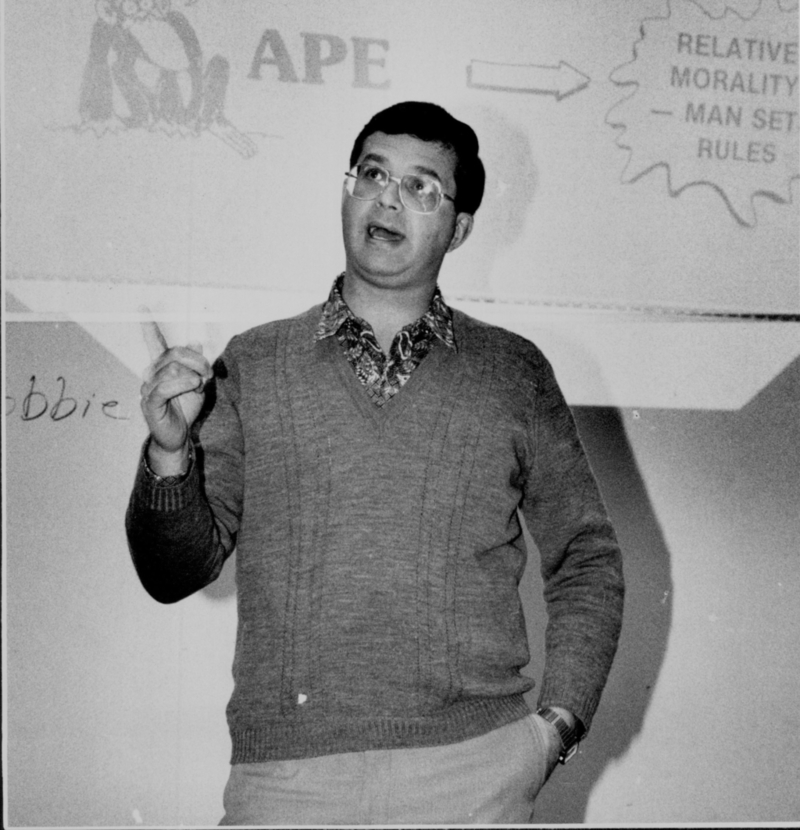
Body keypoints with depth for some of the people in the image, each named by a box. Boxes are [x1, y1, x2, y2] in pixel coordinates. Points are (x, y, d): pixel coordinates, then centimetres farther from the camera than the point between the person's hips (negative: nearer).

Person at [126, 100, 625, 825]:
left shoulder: (514, 372, 8)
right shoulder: (253, 365, 8)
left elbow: (587, 563, 12)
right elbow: (175, 574, 7)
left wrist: (556, 724, 1)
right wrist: (170, 454, -11)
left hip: (475, 768, 0)